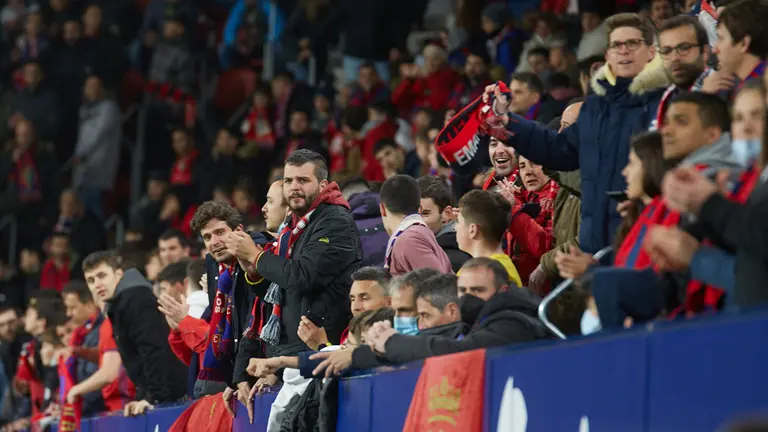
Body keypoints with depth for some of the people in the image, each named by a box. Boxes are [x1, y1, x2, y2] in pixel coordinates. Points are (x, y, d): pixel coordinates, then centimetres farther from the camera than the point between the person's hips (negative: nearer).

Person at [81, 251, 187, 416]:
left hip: (170, 395, -9)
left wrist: (152, 397, -24)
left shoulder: (135, 299, -12)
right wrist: (142, 397, 13)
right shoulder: (119, 304, 19)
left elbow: (154, 351, -21)